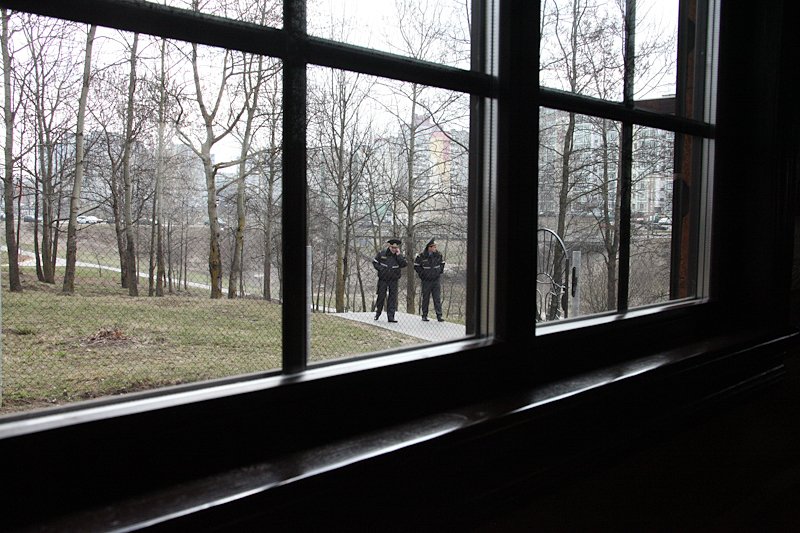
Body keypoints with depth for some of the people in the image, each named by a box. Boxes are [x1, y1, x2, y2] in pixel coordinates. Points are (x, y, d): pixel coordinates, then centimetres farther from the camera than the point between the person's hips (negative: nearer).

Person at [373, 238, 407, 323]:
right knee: (381, 296, 5)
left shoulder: (399, 256, 1)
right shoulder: (382, 253, -2)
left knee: (393, 297, -3)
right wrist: (380, 269, -9)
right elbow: (374, 262, 6)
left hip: (393, 280, 1)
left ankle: (390, 316, -1)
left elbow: (404, 264, -14)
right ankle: (377, 313, 25)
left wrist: (398, 255, -17)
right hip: (383, 279, -1)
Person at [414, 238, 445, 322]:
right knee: (425, 298, 6)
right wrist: (422, 274, -3)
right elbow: (416, 266, 1)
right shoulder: (422, 256, -9)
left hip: (436, 280, 2)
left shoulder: (438, 255, 2)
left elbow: (442, 263, 20)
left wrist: (440, 271, 9)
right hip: (426, 280, -2)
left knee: (437, 298, -1)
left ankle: (439, 315, 1)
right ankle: (424, 316, 15)